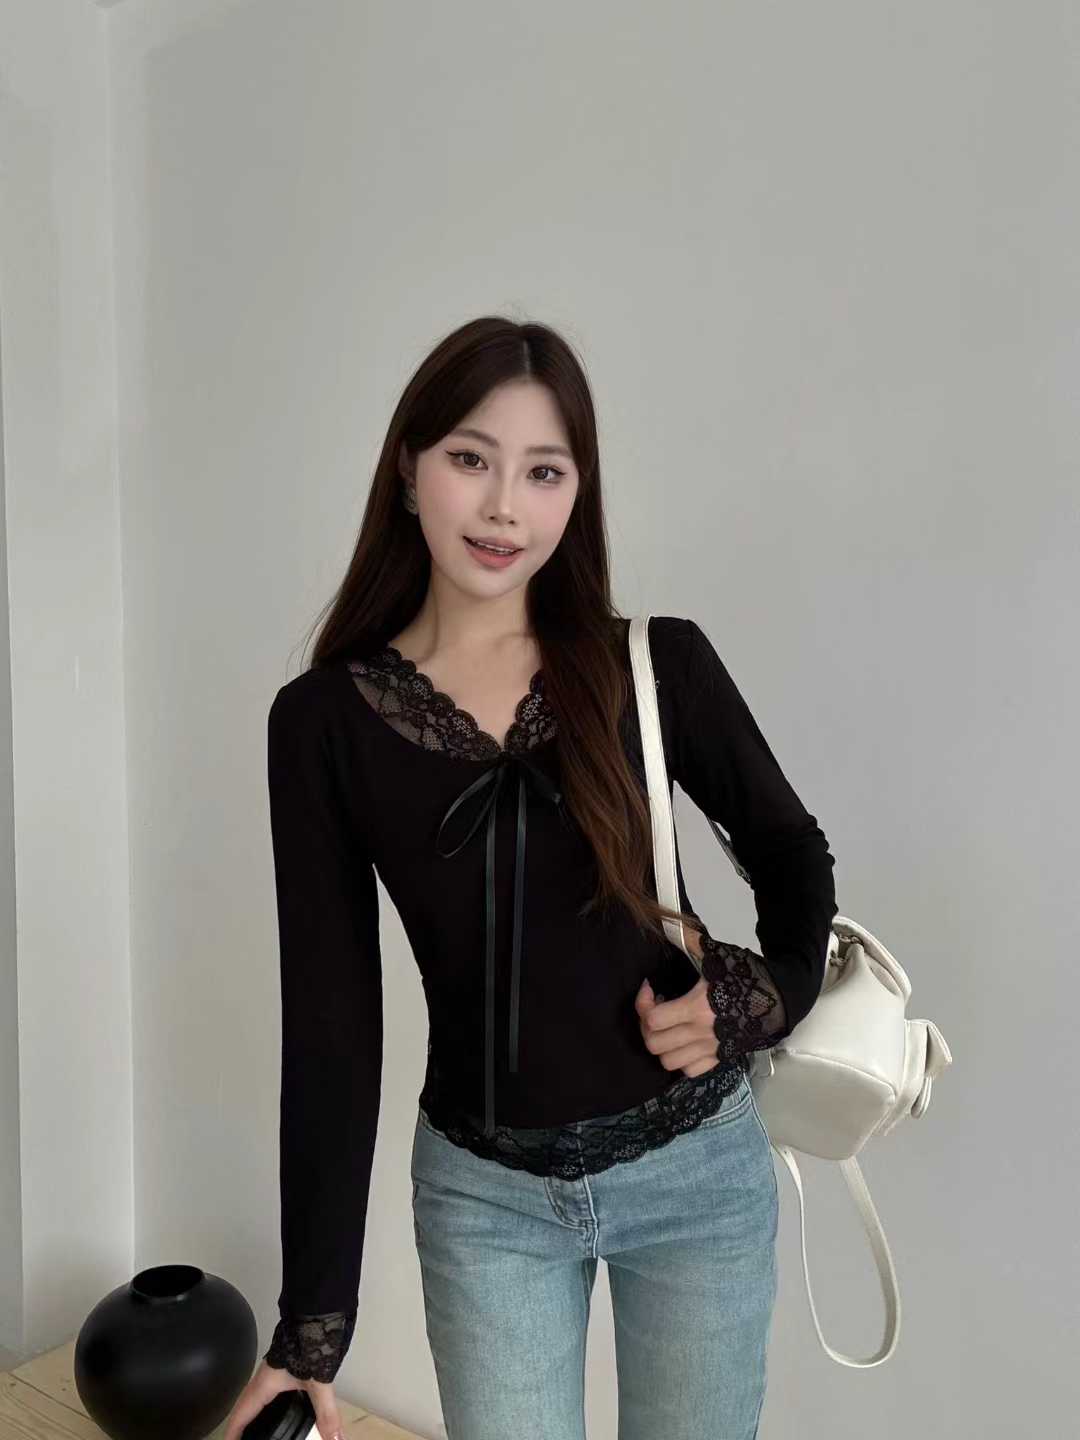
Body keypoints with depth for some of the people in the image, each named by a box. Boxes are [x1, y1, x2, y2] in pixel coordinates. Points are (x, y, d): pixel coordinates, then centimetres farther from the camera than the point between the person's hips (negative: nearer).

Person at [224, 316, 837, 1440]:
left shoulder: (659, 666, -10)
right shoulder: (324, 720, -10)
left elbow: (791, 853, 6)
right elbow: (329, 1028, -8)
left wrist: (767, 997, -12)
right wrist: (311, 1328, -7)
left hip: (696, 1171, 1)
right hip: (484, 1192, 0)